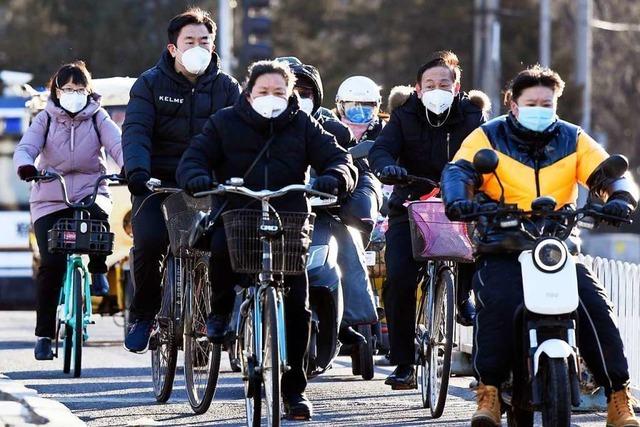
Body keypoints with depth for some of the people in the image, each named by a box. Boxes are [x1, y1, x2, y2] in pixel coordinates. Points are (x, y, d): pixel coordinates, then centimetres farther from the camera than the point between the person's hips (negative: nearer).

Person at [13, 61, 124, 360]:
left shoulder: (97, 118, 7)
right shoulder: (46, 119, 7)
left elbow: (117, 144, -9)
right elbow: (26, 147, -8)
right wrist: (25, 166, -33)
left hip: (90, 192, 0)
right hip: (50, 200, 0)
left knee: (98, 214, -36)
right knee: (51, 263, -14)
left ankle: (98, 269, -6)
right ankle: (44, 334, -2)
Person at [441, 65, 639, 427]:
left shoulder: (572, 140, 12)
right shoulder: (488, 137, 6)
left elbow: (609, 174, 4)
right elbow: (459, 170, -9)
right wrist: (457, 198, -33)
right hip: (502, 250, -2)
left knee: (597, 308, -18)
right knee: (497, 304, -31)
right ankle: (489, 394, -20)